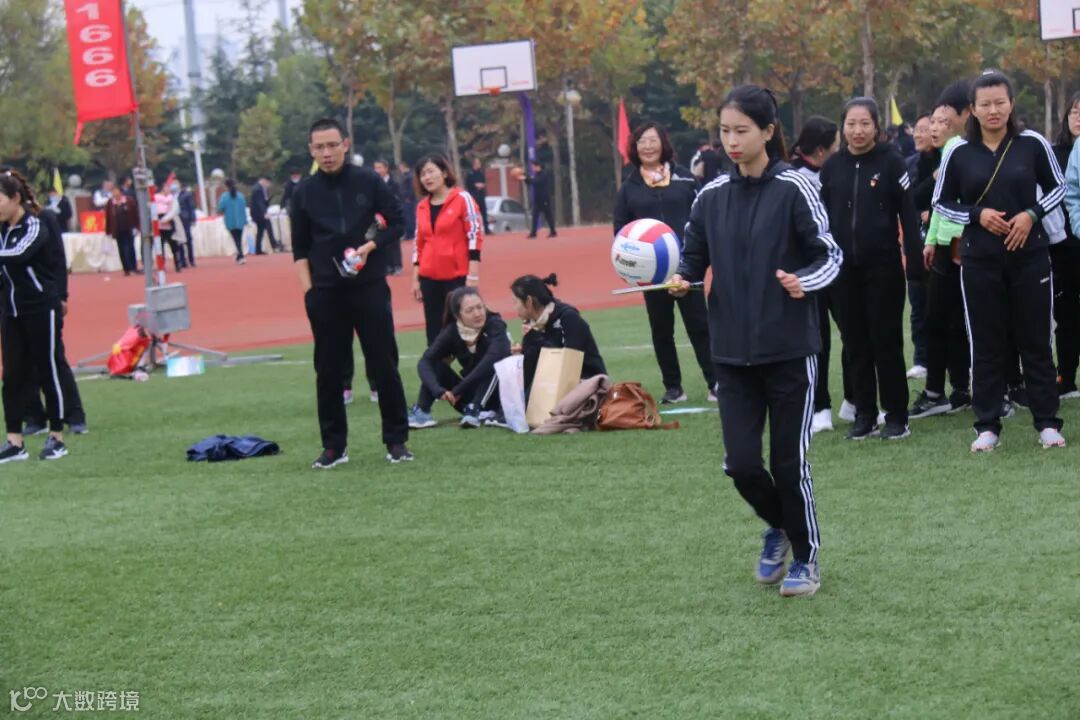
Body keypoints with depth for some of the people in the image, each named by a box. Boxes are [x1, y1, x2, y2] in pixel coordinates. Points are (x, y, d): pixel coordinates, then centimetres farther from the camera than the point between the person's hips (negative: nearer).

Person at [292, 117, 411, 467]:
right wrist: (307, 289, 0)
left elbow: (396, 222, 3)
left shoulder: (369, 182, -1)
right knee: (328, 371, 4)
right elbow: (300, 247, 9)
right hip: (325, 293, 2)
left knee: (384, 364, 0)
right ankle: (334, 445, 13)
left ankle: (396, 440, 9)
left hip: (370, 287, -2)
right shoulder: (304, 192, 4)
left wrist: (369, 247, -13)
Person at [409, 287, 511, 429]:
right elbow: (425, 362, -23)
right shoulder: (451, 332, -12)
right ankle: (421, 412, -24)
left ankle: (475, 410, -34)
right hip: (472, 393, 3)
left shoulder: (495, 325, -21)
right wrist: (438, 390, -42)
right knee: (435, 364, -15)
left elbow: (494, 356, -40)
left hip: (499, 395, -3)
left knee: (494, 364, -30)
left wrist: (458, 389, -40)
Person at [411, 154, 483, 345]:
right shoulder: (422, 207, 12)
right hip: (429, 279, 5)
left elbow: (475, 236, -7)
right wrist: (415, 278, 11)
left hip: (458, 277, -5)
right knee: (434, 333, 4)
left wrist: (473, 276, -14)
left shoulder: (462, 199, -3)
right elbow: (419, 244, 17)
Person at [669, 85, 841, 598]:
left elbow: (830, 255, -5)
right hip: (733, 352, 3)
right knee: (741, 463, 0)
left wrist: (804, 281, -24)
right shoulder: (711, 197, 5)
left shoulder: (793, 188, -7)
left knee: (789, 461, 2)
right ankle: (778, 528, 31)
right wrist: (680, 280, -13)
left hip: (790, 348, -3)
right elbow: (694, 258, 9)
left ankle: (805, 558, 23)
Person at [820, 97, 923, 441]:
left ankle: (896, 416, 8)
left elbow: (908, 213, -5)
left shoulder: (891, 162, -3)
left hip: (883, 266, -3)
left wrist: (914, 258, -11)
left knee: (886, 341, 1)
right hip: (843, 268, 3)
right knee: (855, 343, 7)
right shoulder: (831, 167, 6)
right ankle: (864, 416, 14)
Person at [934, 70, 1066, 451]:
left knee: (1035, 339, 5)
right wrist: (977, 215, -11)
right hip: (980, 262, 0)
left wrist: (1032, 214, -10)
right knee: (986, 344, 5)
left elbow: (1057, 187, 7)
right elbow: (941, 202, 6)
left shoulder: (1032, 144, -2)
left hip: (1030, 256, 0)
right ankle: (988, 426, 12)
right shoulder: (959, 153, -2)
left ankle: (1047, 422, 13)